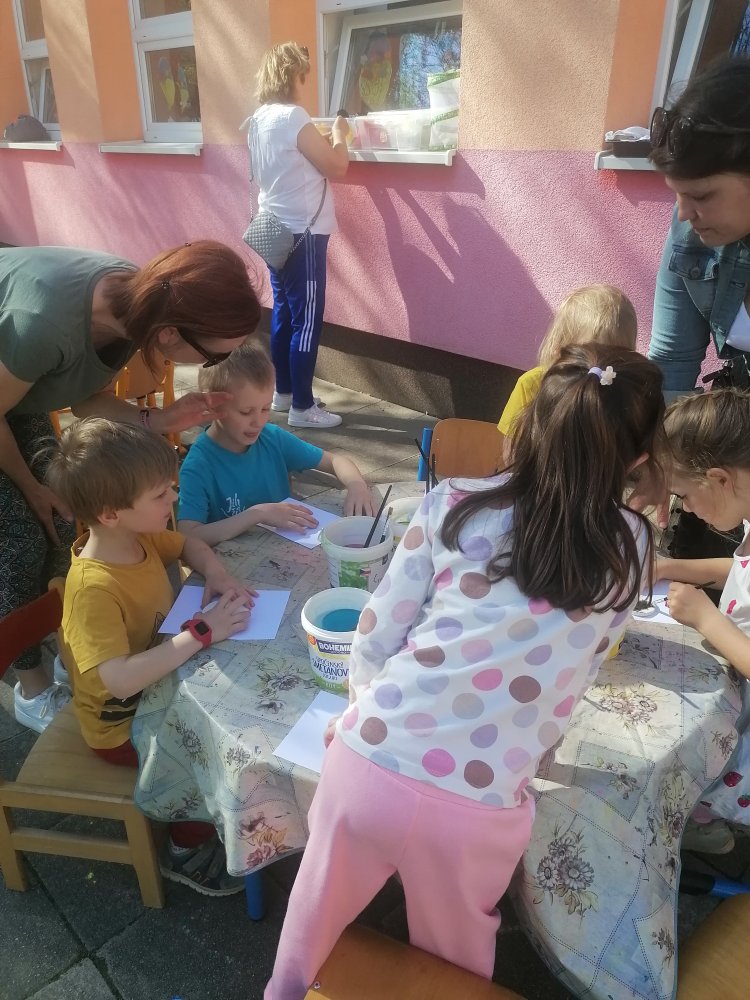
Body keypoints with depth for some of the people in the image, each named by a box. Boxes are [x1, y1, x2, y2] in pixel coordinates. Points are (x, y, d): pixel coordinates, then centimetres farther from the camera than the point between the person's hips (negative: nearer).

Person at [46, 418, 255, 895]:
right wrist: (202, 632, -39)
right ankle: (188, 849, 15)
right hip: (124, 723, -7)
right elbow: (121, 680, -44)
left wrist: (217, 574, -12)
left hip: (162, 681, 7)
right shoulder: (94, 589, -35)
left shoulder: (140, 536, -12)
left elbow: (190, 546, 9)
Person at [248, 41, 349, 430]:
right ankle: (302, 407, 1)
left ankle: (283, 392, 25)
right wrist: (339, 134, 4)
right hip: (302, 231, -9)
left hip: (274, 228, 9)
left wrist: (322, 139, 17)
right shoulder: (293, 117, -16)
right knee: (307, 320, -4)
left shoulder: (258, 120, 11)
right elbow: (336, 166, -13)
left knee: (284, 313, 15)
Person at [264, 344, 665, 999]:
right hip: (479, 808, 0)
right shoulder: (631, 550, 0)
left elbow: (375, 638, -1)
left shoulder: (453, 503, -3)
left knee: (318, 910, 31)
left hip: (368, 763, 1)